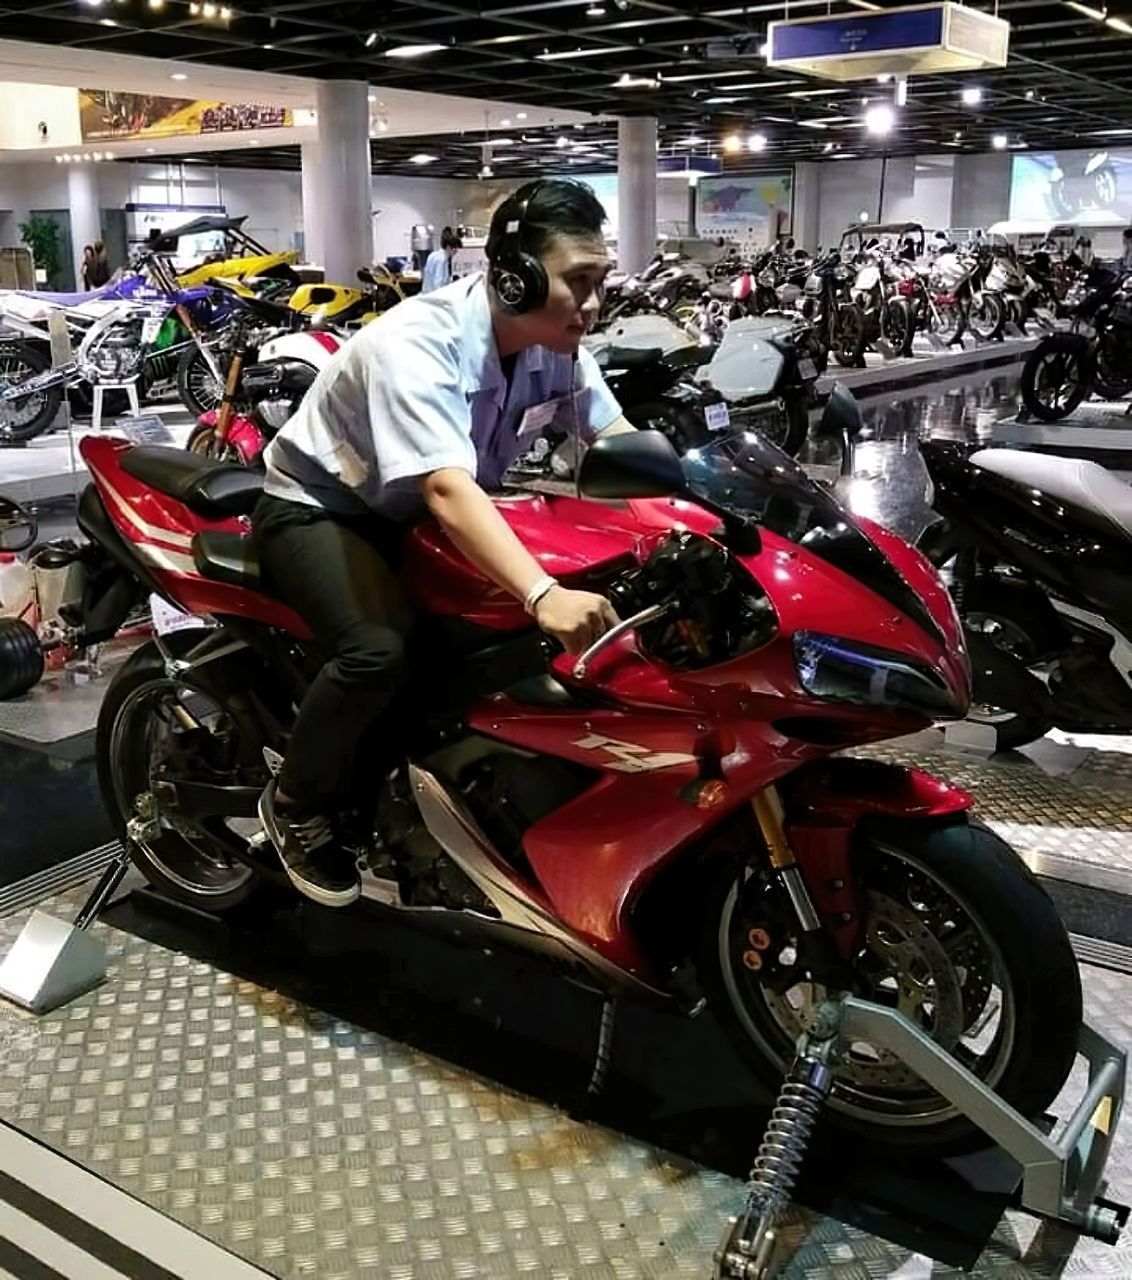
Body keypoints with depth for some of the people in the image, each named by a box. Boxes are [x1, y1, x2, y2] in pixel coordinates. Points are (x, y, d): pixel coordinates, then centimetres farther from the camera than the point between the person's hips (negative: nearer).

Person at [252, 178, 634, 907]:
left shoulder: (558, 347, -10)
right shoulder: (417, 342, -34)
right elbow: (447, 490, -46)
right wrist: (543, 595, -60)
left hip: (419, 514, 7)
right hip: (318, 508, -7)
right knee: (378, 653, -34)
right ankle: (297, 803, -5)